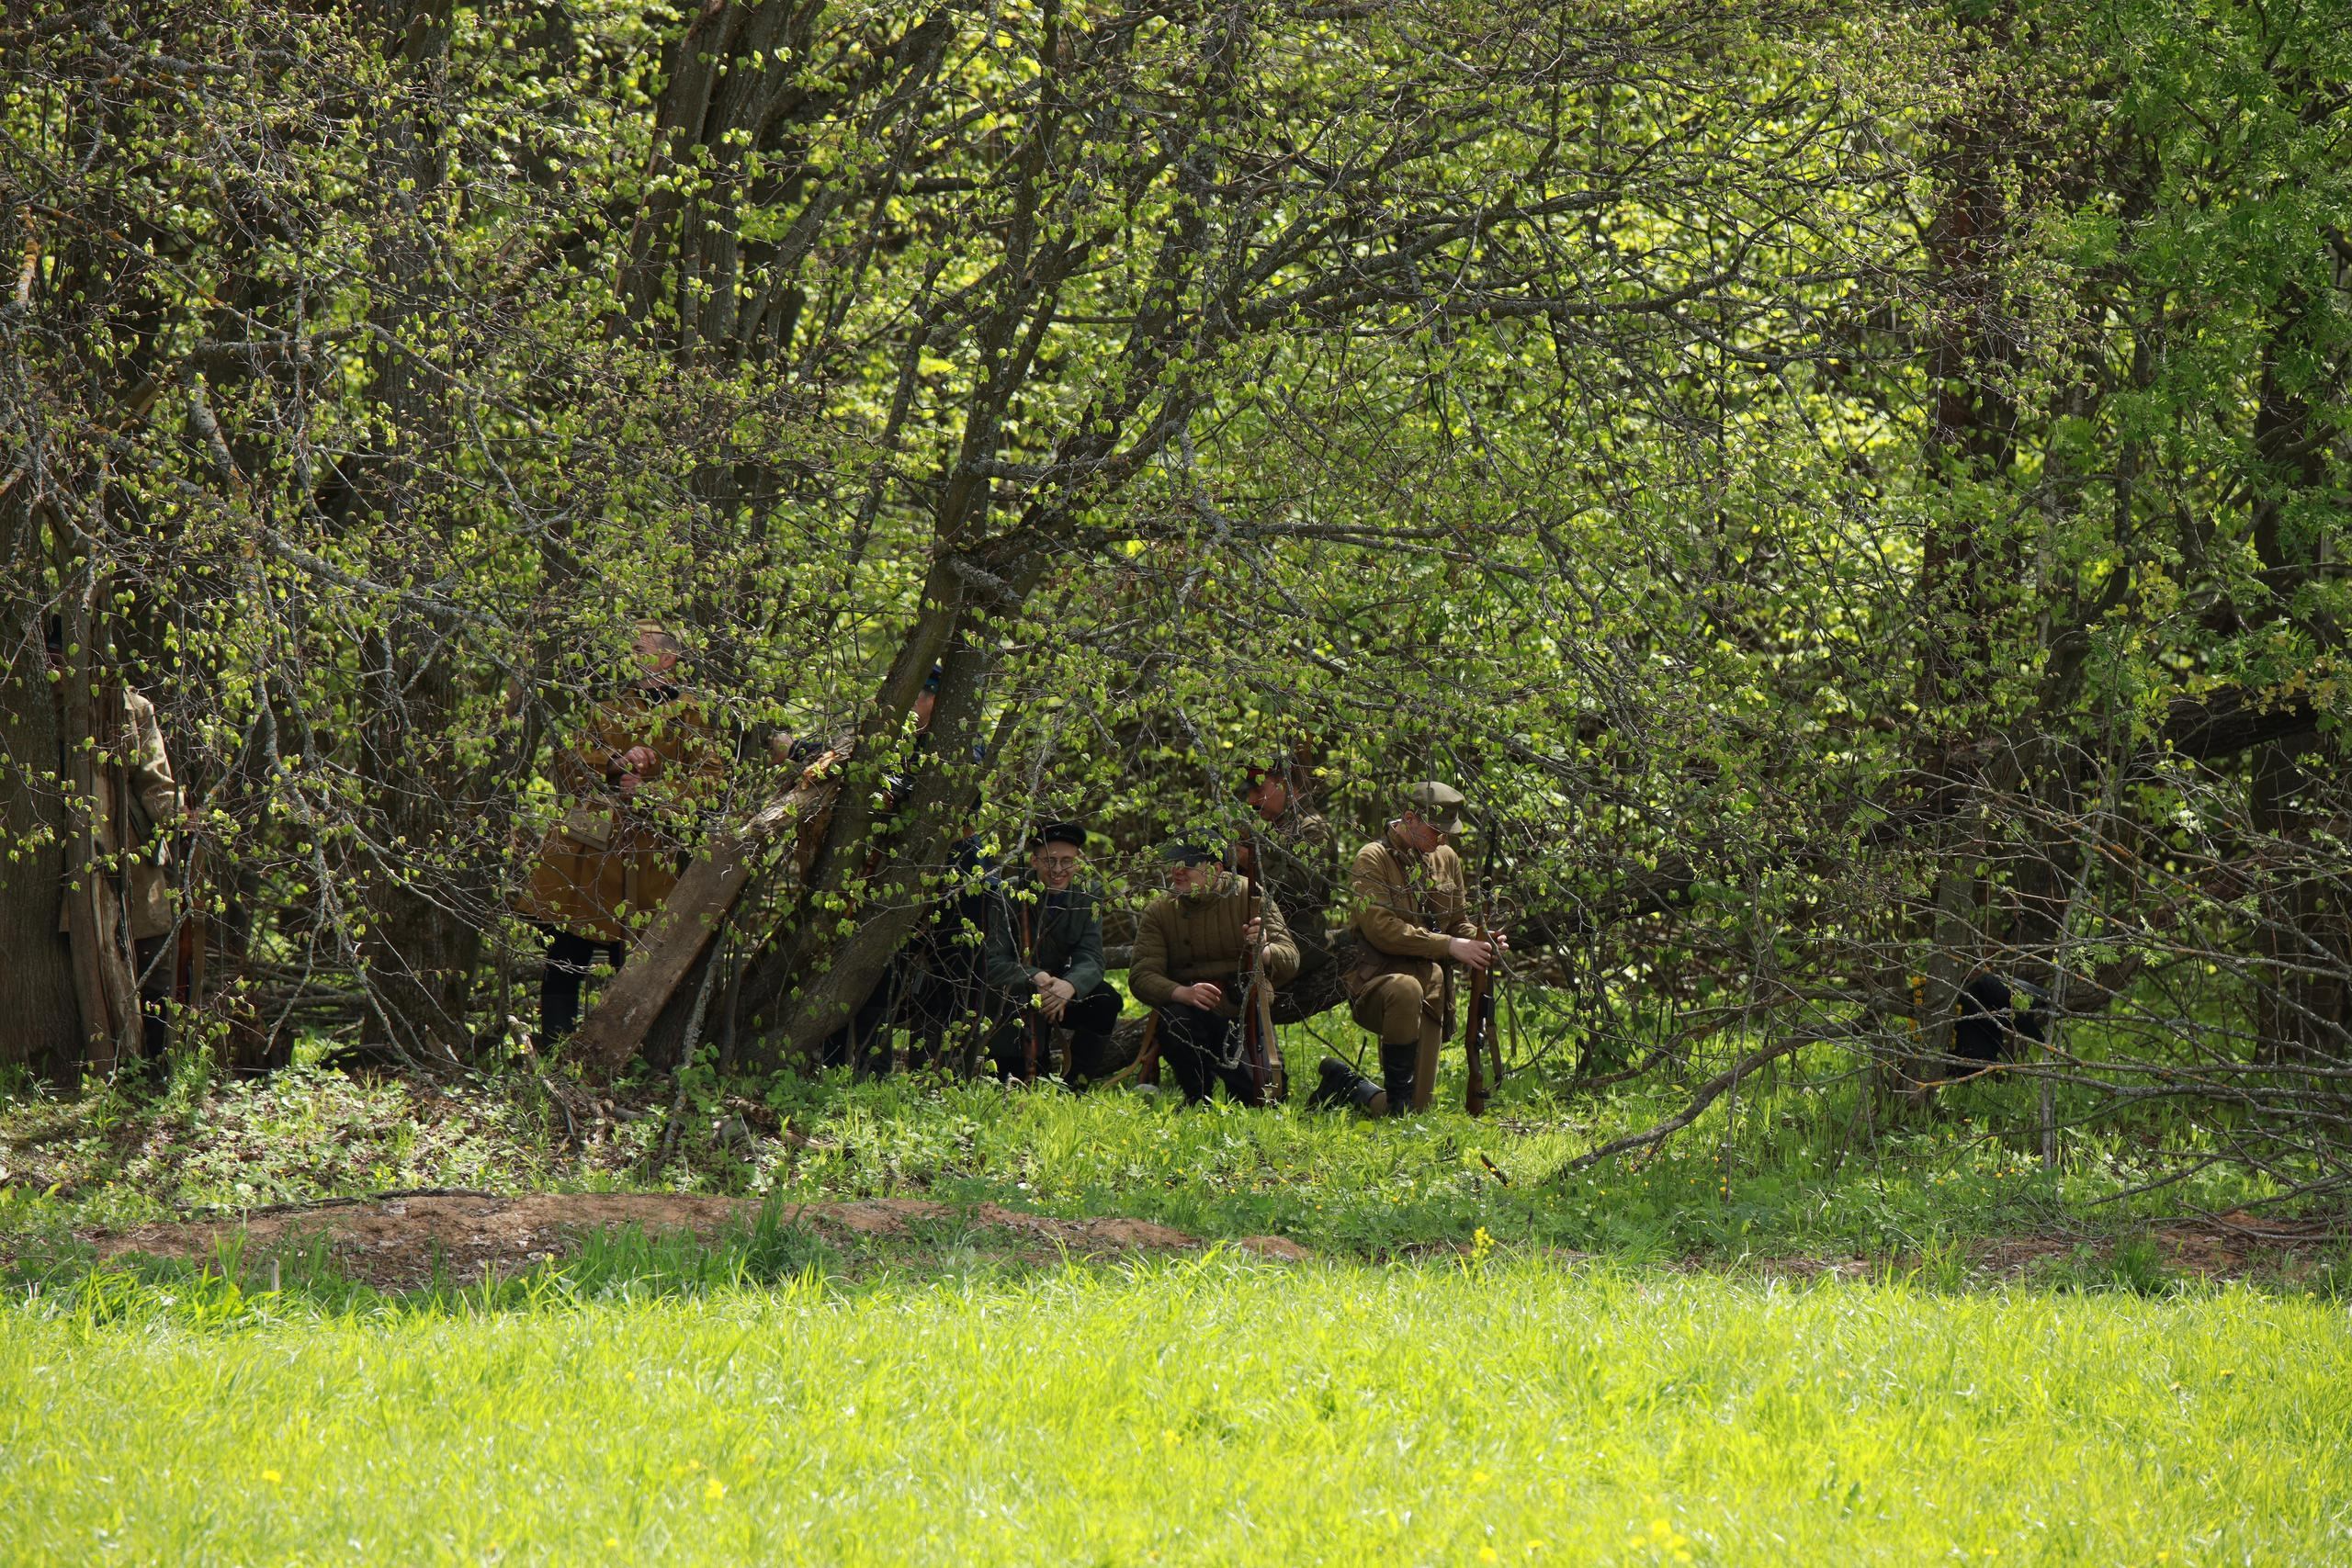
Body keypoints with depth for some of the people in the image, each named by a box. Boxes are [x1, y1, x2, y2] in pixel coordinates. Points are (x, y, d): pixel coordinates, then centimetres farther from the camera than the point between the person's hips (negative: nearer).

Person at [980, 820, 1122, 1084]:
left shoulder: (1087, 901, -3)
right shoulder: (1008, 896, -15)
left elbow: (1090, 960, -15)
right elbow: (994, 964, -22)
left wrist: (1069, 986, -40)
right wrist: (1036, 980, -40)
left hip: (1059, 992, 3)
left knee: (1106, 1000, -19)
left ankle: (1073, 1087, -7)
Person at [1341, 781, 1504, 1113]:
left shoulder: (1446, 859, 14)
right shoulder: (1374, 859, -7)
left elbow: (1457, 923, 21)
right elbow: (1379, 928, -18)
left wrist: (1478, 942, -4)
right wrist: (1448, 946, -21)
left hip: (1431, 991, 5)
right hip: (1376, 983, -5)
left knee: (1420, 1106, -8)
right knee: (1407, 990, -42)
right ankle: (1397, 1105, -30)